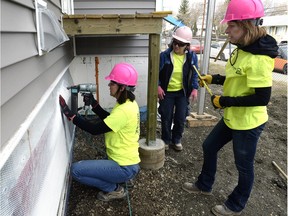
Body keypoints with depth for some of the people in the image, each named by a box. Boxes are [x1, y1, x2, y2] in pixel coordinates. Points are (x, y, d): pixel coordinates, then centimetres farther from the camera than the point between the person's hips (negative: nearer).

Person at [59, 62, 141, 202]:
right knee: (83, 166, 24)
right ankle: (116, 181, 19)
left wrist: (69, 114, -20)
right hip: (126, 161, 10)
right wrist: (94, 104, 3)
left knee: (76, 170, -10)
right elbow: (109, 120, 14)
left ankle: (114, 189, 3)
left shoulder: (124, 110, -28)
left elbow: (95, 129, -25)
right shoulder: (129, 103, 3)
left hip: (125, 167, -10)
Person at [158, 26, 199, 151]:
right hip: (167, 92, -1)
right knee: (166, 118, 8)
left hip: (183, 92, 2)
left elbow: (194, 74, 5)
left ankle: (176, 140, 30)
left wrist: (194, 88, -4)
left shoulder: (192, 57, -5)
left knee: (180, 118, 9)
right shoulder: (164, 55, -12)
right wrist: (158, 86, -13)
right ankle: (166, 140, 28)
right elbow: (156, 72, -3)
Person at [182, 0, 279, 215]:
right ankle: (204, 185, 44)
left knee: (244, 166, 12)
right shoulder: (242, 49, 2)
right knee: (209, 147, 20)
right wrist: (214, 79, 6)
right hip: (232, 118, 9)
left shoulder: (258, 58, -26)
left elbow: (262, 98, -26)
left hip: (248, 122, -9)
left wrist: (225, 101, -21)